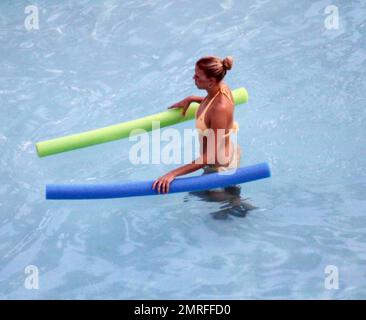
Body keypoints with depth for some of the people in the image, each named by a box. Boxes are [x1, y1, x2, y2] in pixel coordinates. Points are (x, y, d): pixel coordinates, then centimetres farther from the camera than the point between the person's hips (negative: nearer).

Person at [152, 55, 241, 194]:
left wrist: (174, 173, -37)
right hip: (229, 153, 8)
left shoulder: (220, 109, -39)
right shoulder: (221, 88, -14)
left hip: (220, 166, -8)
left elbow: (211, 156, -36)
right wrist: (190, 99, 6)